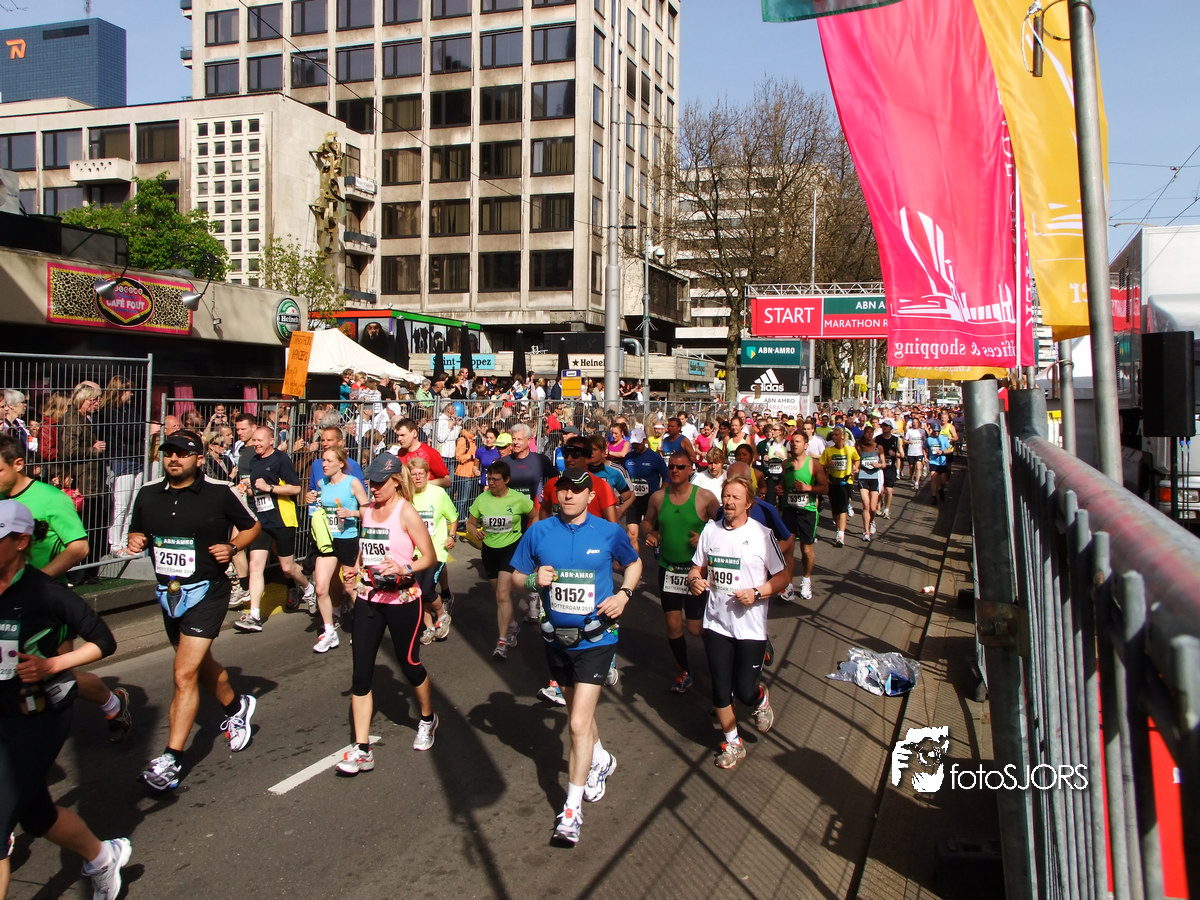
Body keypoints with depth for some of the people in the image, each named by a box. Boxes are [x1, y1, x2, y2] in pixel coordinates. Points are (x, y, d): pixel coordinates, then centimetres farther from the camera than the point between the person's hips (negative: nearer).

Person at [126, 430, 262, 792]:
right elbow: (136, 532, 17)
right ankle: (237, 707, 48)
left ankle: (172, 758, -4)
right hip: (168, 593, 6)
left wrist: (232, 547, -15)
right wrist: (136, 540, -6)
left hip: (206, 591, -6)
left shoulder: (220, 493, -10)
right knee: (201, 665, 23)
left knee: (185, 675, -12)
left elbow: (252, 527, 3)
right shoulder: (147, 495, 3)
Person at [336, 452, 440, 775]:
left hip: (402, 600, -5)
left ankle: (428, 719, 38)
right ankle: (362, 749, 3)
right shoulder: (367, 510, 8)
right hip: (368, 599, 5)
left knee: (409, 664, 10)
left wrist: (404, 569, -27)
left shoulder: (406, 512, -11)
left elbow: (430, 557, -12)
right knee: (361, 672, -1)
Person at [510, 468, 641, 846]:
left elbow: (634, 564, 11)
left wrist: (624, 594, -6)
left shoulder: (610, 532, -7)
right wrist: (533, 579, -18)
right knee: (578, 708, 24)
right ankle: (601, 760, 52)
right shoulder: (539, 532, -4)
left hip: (596, 640, -4)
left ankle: (571, 809, 1)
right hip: (557, 639, 4)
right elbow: (516, 577, 4)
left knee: (579, 723, -9)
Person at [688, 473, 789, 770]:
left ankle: (762, 699, 35)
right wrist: (694, 580, -9)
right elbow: (697, 567, 13)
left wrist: (756, 594, -17)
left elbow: (782, 576, -3)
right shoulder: (710, 531, 3)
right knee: (720, 688, 6)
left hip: (751, 625, -3)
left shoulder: (762, 534, -8)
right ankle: (732, 743, 28)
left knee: (744, 691, -2)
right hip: (716, 623, 3)